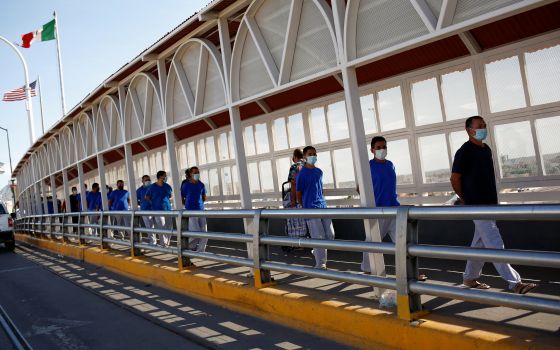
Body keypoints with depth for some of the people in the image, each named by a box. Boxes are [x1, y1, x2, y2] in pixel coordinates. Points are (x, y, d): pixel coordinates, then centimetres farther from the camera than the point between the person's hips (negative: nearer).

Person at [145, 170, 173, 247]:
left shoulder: (167, 187, 6)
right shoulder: (152, 187, -2)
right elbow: (146, 197, 9)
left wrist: (164, 200, 11)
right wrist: (153, 203, 5)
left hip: (168, 209, 4)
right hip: (158, 210, -4)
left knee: (169, 228, 5)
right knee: (162, 228, -8)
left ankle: (167, 243, 16)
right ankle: (163, 244, -2)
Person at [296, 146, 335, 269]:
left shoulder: (319, 172, 12)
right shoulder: (301, 174, -6)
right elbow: (298, 194, 0)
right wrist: (306, 207, 6)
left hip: (323, 206, 6)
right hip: (311, 209, -6)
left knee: (330, 235, 6)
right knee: (318, 237, -5)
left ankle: (317, 251, 31)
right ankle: (320, 265, 5)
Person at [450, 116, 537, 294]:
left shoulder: (486, 149, 13)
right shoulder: (464, 152, -12)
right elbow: (455, 179, -8)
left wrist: (494, 199, 15)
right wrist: (466, 201, 0)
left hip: (490, 203, 8)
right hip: (477, 205, -8)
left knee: (480, 243, 14)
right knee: (495, 244, -9)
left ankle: (470, 278, 25)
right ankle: (514, 283, -8)